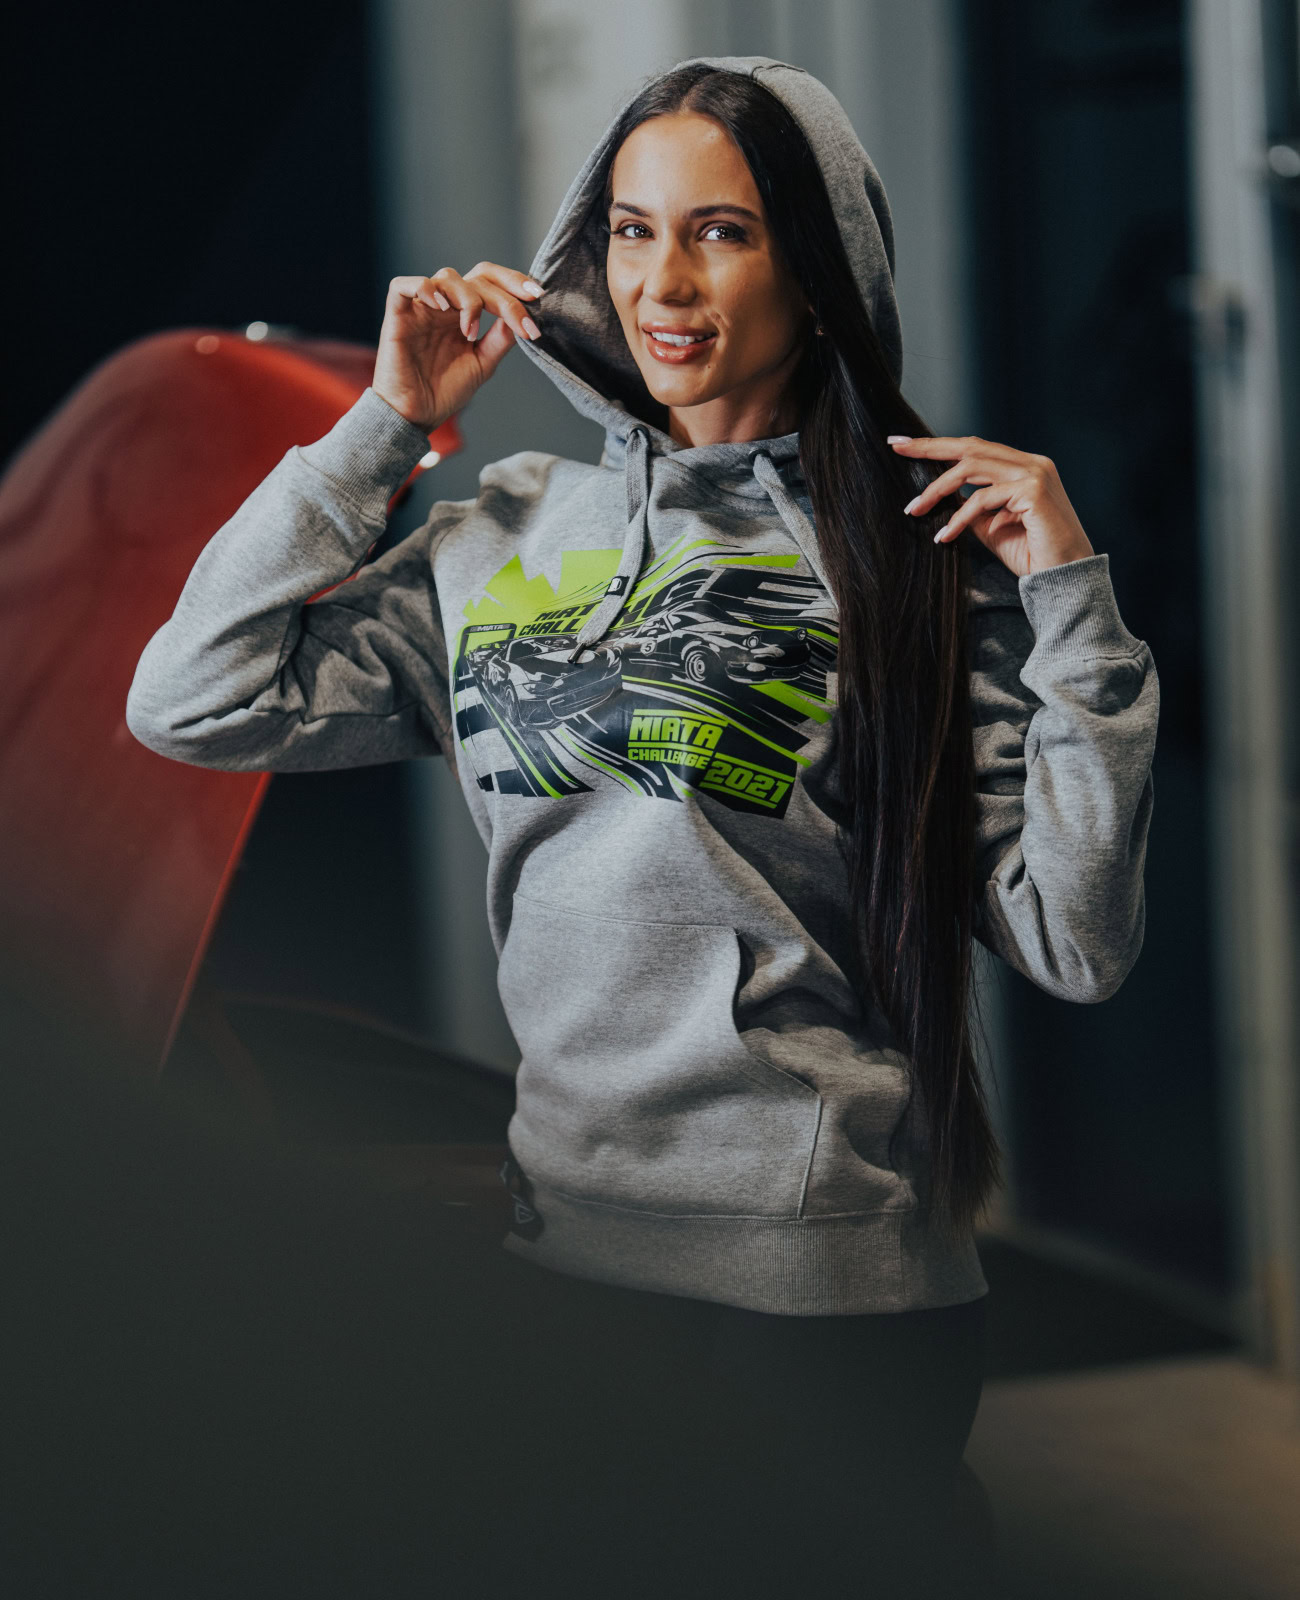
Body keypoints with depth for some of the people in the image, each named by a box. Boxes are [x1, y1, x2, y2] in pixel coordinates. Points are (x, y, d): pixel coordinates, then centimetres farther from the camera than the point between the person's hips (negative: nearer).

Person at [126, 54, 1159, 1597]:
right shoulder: (506, 530, 8)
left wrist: (1072, 602, -13)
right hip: (570, 1252, 3)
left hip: (846, 1292, -3)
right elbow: (191, 701, 3)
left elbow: (1076, 948, -6)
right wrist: (383, 427, 4)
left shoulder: (927, 551, -3)